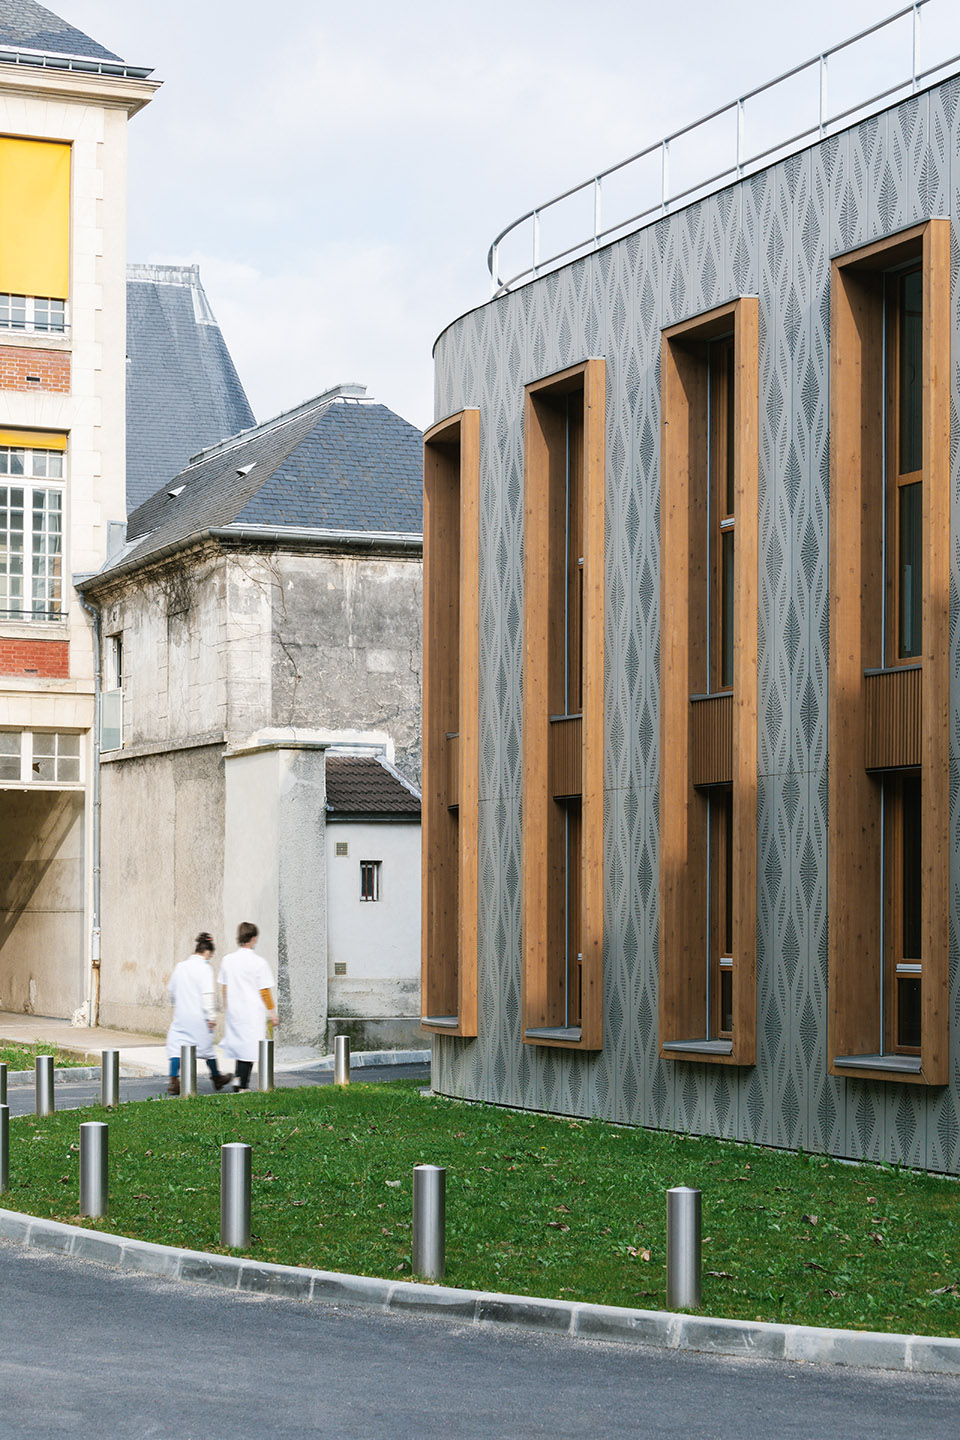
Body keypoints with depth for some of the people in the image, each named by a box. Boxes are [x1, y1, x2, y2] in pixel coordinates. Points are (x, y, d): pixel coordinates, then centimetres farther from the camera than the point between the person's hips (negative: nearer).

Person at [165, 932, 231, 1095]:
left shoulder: (180, 967, 8)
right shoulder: (205, 967, -9)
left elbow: (172, 991, 15)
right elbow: (208, 994, -14)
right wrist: (211, 1016, -11)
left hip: (180, 1015, 4)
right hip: (198, 1016, -4)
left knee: (176, 1045, 1)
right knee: (206, 1046, 10)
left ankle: (173, 1081, -14)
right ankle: (217, 1078, 27)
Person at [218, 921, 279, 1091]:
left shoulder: (227, 960, 4)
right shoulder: (258, 962, -11)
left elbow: (224, 987, 11)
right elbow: (265, 991, -8)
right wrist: (272, 1013, 0)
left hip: (234, 1012, 5)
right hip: (253, 1012, -5)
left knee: (239, 1044, 17)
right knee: (249, 1048, 0)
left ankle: (238, 1077, 6)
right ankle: (243, 1084, 0)